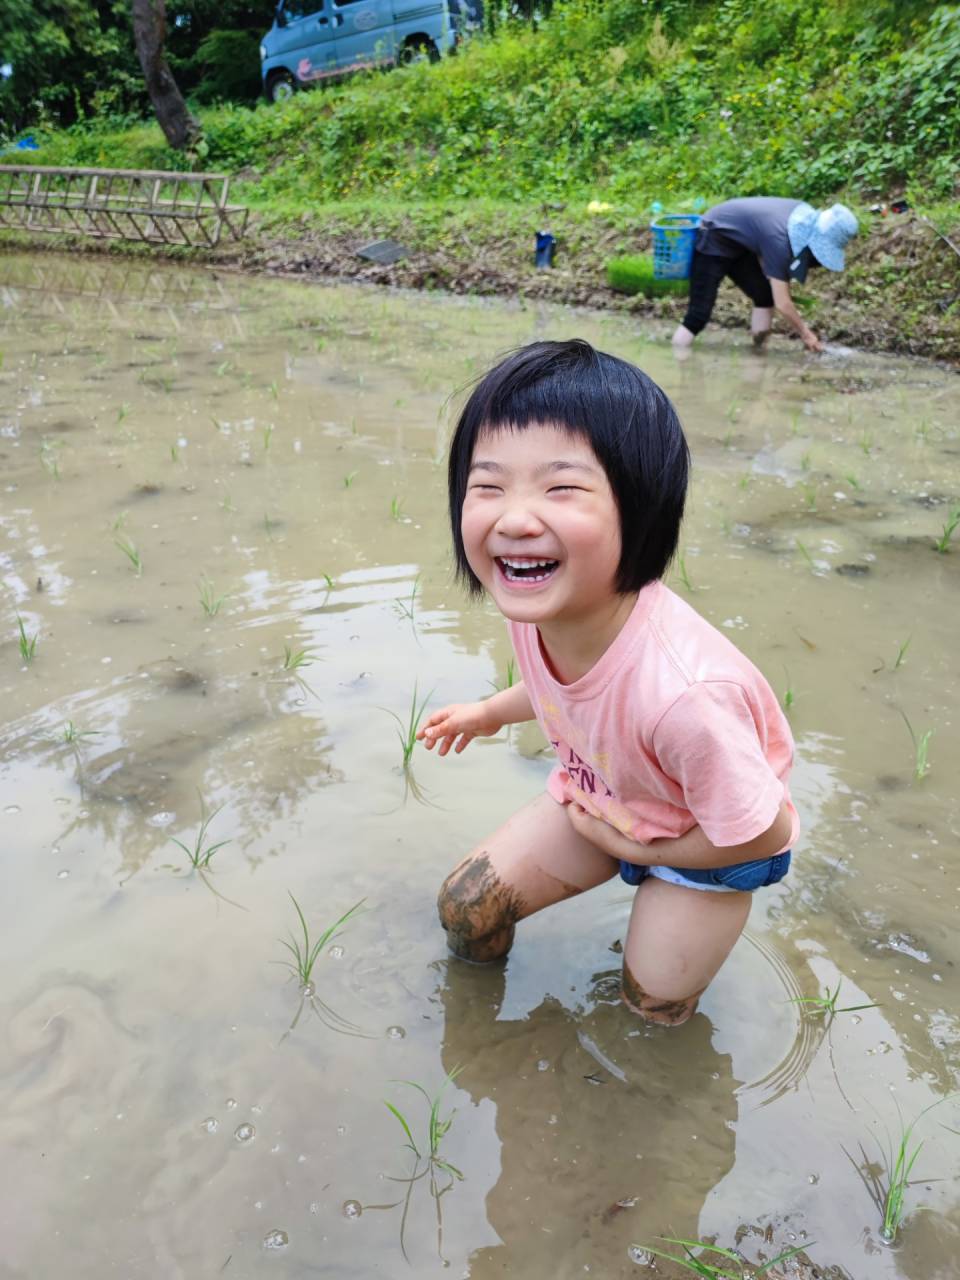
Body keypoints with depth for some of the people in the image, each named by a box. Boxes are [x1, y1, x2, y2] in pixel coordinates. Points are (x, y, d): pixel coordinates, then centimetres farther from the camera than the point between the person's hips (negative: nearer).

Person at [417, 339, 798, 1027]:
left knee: (655, 1006, 12)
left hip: (708, 839, -4)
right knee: (464, 914, 3)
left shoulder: (681, 694, -45)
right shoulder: (536, 606, -26)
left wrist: (644, 848, -12)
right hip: (597, 797, 5)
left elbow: (759, 835, -26)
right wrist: (492, 711, 15)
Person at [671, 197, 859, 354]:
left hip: (737, 242, 9)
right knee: (700, 313, -16)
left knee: (765, 295, 4)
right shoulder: (779, 238, -33)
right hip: (713, 242, -9)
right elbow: (782, 303, -28)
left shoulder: (806, 217, -10)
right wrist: (806, 334, -17)